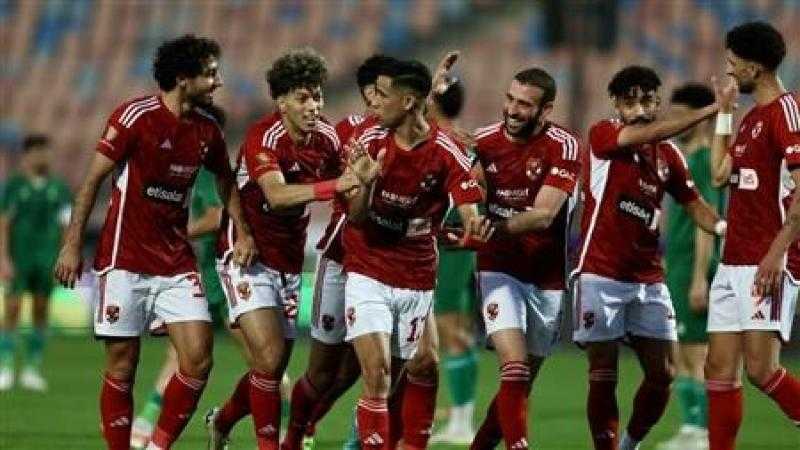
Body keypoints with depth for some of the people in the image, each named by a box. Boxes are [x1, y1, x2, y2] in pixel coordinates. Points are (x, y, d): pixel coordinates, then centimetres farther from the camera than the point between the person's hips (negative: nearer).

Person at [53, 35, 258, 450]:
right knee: (122, 366, -2)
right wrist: (72, 245, -9)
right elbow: (94, 179, -7)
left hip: (176, 262, 5)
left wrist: (241, 231, 11)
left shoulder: (207, 130, 5)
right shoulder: (137, 117, -11)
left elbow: (224, 179, 24)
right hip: (126, 260, -5)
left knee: (198, 360, -7)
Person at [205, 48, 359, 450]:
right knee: (269, 357, -20)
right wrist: (336, 185, -50)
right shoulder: (263, 138, -21)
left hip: (289, 262, 7)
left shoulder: (326, 138, -1)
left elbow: (345, 198, 14)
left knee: (274, 370, 11)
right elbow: (276, 195, -40)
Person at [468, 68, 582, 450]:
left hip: (547, 277, 1)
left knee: (521, 385, 9)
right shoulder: (484, 140, -4)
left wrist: (493, 226, -34)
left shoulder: (564, 146, -12)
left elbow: (544, 215, -21)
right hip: (499, 269, -1)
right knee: (515, 372, -18)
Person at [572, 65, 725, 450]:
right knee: (603, 375, -4)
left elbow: (693, 203, 13)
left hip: (648, 278, 5)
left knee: (662, 373, 3)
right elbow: (649, 133, -24)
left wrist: (723, 227, -10)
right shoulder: (603, 136, -7)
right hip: (601, 275, -5)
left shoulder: (668, 155, 8)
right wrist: (711, 111, -27)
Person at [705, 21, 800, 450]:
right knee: (719, 369, 5)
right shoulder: (751, 119, 18)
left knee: (761, 369, -16)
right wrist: (724, 110, 21)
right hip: (732, 264, 9)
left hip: (766, 266, -9)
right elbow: (720, 173, 20)